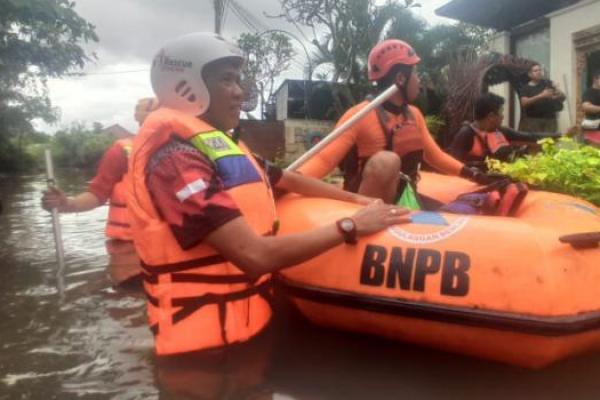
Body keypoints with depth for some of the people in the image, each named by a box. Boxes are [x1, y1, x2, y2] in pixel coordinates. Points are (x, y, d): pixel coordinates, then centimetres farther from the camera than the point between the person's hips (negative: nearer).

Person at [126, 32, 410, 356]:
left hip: (250, 316, 8)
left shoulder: (222, 144, 6)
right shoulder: (173, 155, -24)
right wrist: (351, 226, -20)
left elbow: (289, 180, 17)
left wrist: (356, 199, 8)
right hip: (210, 341, -8)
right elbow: (255, 255, -31)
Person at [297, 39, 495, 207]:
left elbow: (435, 156, 20)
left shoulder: (414, 114, 9)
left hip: (404, 199, 8)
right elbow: (325, 160, -23)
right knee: (386, 161, -34)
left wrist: (470, 173, 11)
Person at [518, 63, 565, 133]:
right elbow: (524, 103, -11)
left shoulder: (547, 83, 13)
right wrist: (541, 96, -19)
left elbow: (563, 97, 11)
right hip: (531, 120, -3)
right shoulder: (525, 88, 4)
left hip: (549, 120, 3)